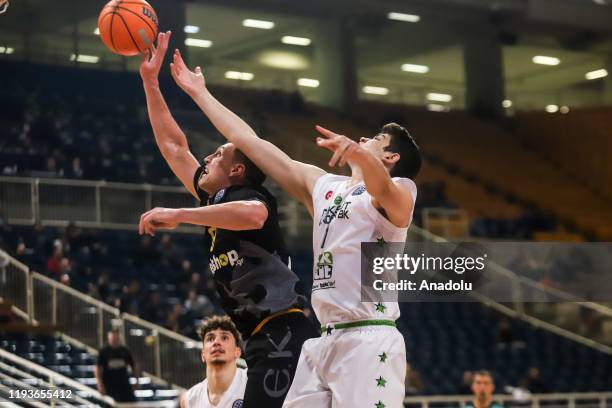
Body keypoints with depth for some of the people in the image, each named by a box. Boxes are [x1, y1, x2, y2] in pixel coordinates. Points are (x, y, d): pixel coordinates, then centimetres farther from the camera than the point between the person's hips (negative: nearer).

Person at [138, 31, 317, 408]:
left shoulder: (248, 196, -5)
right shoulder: (215, 202, 20)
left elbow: (253, 215, -33)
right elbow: (173, 147, 27)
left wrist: (178, 215, -29)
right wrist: (151, 82, 26)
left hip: (283, 338, -10)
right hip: (265, 342, 10)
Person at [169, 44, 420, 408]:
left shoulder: (399, 189, -1)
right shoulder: (323, 186, 21)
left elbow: (384, 191, -28)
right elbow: (251, 143, 23)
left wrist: (361, 154, -49)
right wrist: (200, 93, 23)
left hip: (370, 341, -7)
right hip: (327, 340, 8)